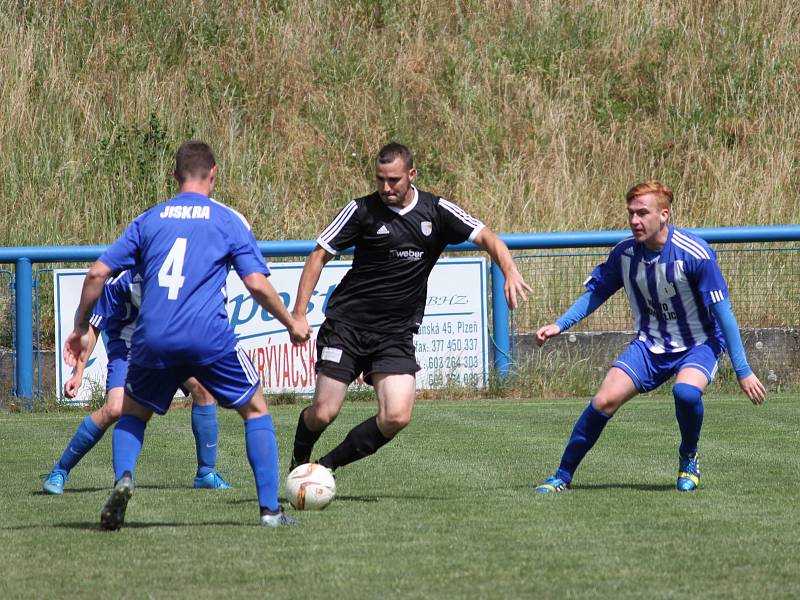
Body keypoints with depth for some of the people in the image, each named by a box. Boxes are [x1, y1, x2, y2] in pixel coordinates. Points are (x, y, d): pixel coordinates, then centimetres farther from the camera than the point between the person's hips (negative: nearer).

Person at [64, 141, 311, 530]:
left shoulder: (148, 220, 14)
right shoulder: (229, 220, 8)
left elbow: (97, 274, 11)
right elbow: (257, 284, 0)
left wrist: (80, 329, 22)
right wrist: (292, 325, 16)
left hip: (153, 338, 2)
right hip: (210, 337, -2)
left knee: (132, 414, 24)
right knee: (256, 410, 16)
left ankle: (123, 479, -6)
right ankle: (270, 509, 8)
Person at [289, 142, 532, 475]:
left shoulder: (436, 211, 0)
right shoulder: (362, 210, -4)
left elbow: (485, 237, -6)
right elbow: (319, 256, 0)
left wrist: (510, 271, -26)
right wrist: (299, 313, -8)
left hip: (396, 334, 2)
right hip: (346, 324, -2)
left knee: (397, 417, -15)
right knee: (323, 413, -7)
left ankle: (329, 464, 5)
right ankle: (298, 463, 26)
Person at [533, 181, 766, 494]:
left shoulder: (694, 254, -22)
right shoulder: (624, 252, -8)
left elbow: (722, 312, -18)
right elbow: (595, 292, 10)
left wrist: (743, 372, -17)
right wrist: (559, 325, -4)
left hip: (698, 345, -4)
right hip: (650, 345, 4)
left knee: (686, 392, -35)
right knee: (605, 400, -15)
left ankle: (688, 460, -5)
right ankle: (563, 476, -1)